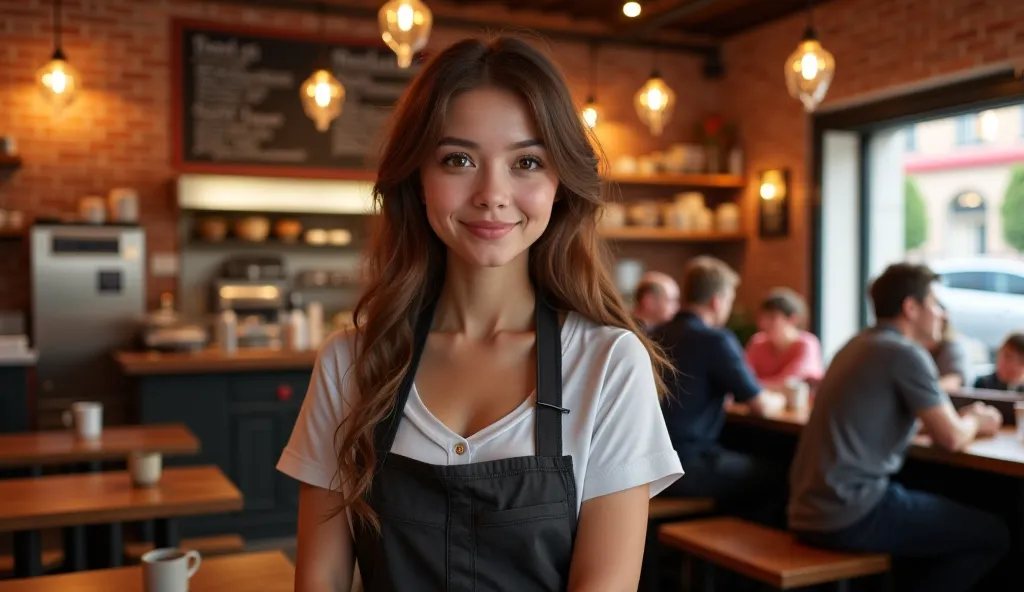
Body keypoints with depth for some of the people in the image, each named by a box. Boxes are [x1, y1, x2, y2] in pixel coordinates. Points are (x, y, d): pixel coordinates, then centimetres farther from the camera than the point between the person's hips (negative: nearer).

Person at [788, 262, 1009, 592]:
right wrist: (975, 422, 12)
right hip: (851, 515, -9)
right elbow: (951, 439, -10)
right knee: (993, 534, 3)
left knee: (944, 513, 29)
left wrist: (963, 420, 21)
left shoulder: (859, 345, 16)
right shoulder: (906, 353, -10)